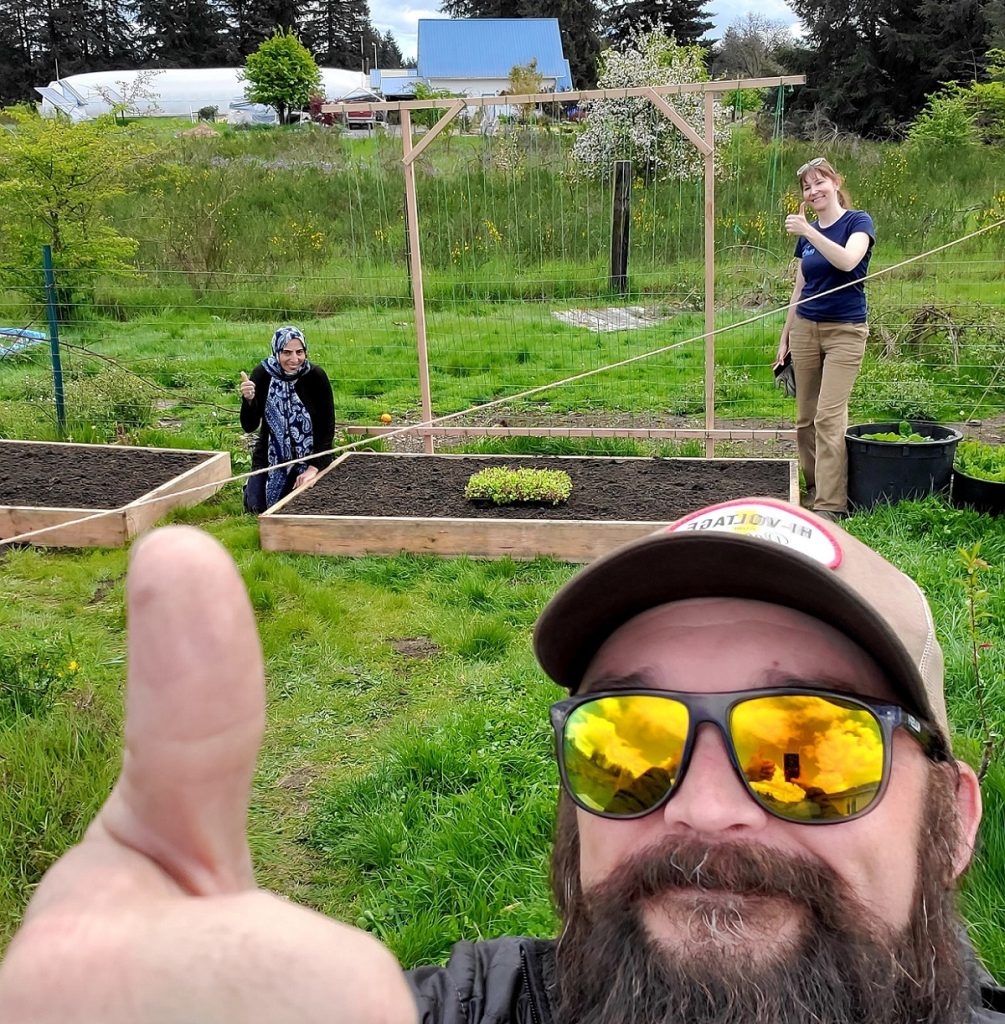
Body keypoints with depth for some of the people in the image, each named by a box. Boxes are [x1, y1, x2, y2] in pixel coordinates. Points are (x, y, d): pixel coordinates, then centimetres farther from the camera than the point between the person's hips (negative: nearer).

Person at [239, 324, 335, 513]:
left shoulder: (316, 376, -18)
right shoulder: (262, 374, -15)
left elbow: (327, 427, -13)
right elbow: (250, 426, -15)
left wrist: (314, 467, -20)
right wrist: (248, 400, -35)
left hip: (308, 456, -1)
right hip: (271, 455, 1)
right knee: (258, 508, -4)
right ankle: (252, 487, 31)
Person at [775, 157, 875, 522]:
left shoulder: (857, 221, -4)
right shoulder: (805, 235, 12)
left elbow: (848, 261, -25)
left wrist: (808, 231, -29)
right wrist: (785, 337, 17)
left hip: (844, 331, -6)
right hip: (805, 329, 6)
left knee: (829, 416, -12)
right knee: (806, 417, 6)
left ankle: (830, 504, -10)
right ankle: (813, 487, 17)